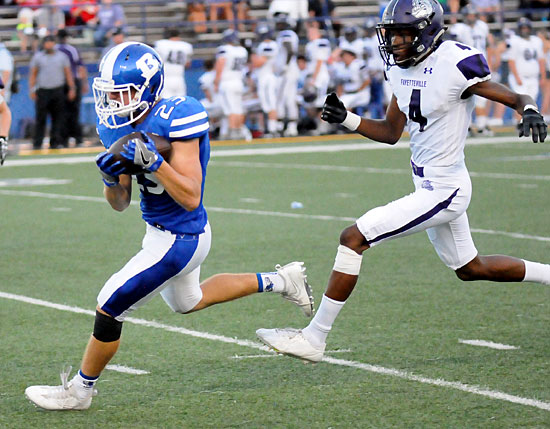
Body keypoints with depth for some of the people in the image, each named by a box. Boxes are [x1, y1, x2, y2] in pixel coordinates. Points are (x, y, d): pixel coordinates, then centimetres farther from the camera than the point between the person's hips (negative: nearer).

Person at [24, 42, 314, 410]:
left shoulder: (175, 120, -26)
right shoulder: (120, 126, -2)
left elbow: (190, 198, -29)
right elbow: (121, 203, 3)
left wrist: (153, 161, -38)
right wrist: (112, 178, -18)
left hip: (178, 241, -10)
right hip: (161, 232, 10)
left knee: (109, 309, -3)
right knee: (187, 302, 32)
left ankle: (80, 390, 18)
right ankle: (279, 281, 41)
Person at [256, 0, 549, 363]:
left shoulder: (455, 65, -20)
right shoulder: (403, 69, 5)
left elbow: (516, 98, -12)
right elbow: (391, 132, 14)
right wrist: (346, 119, -1)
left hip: (444, 191, -9)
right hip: (429, 187, 9)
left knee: (353, 238, -13)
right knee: (470, 269, 26)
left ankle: (315, 339, -8)